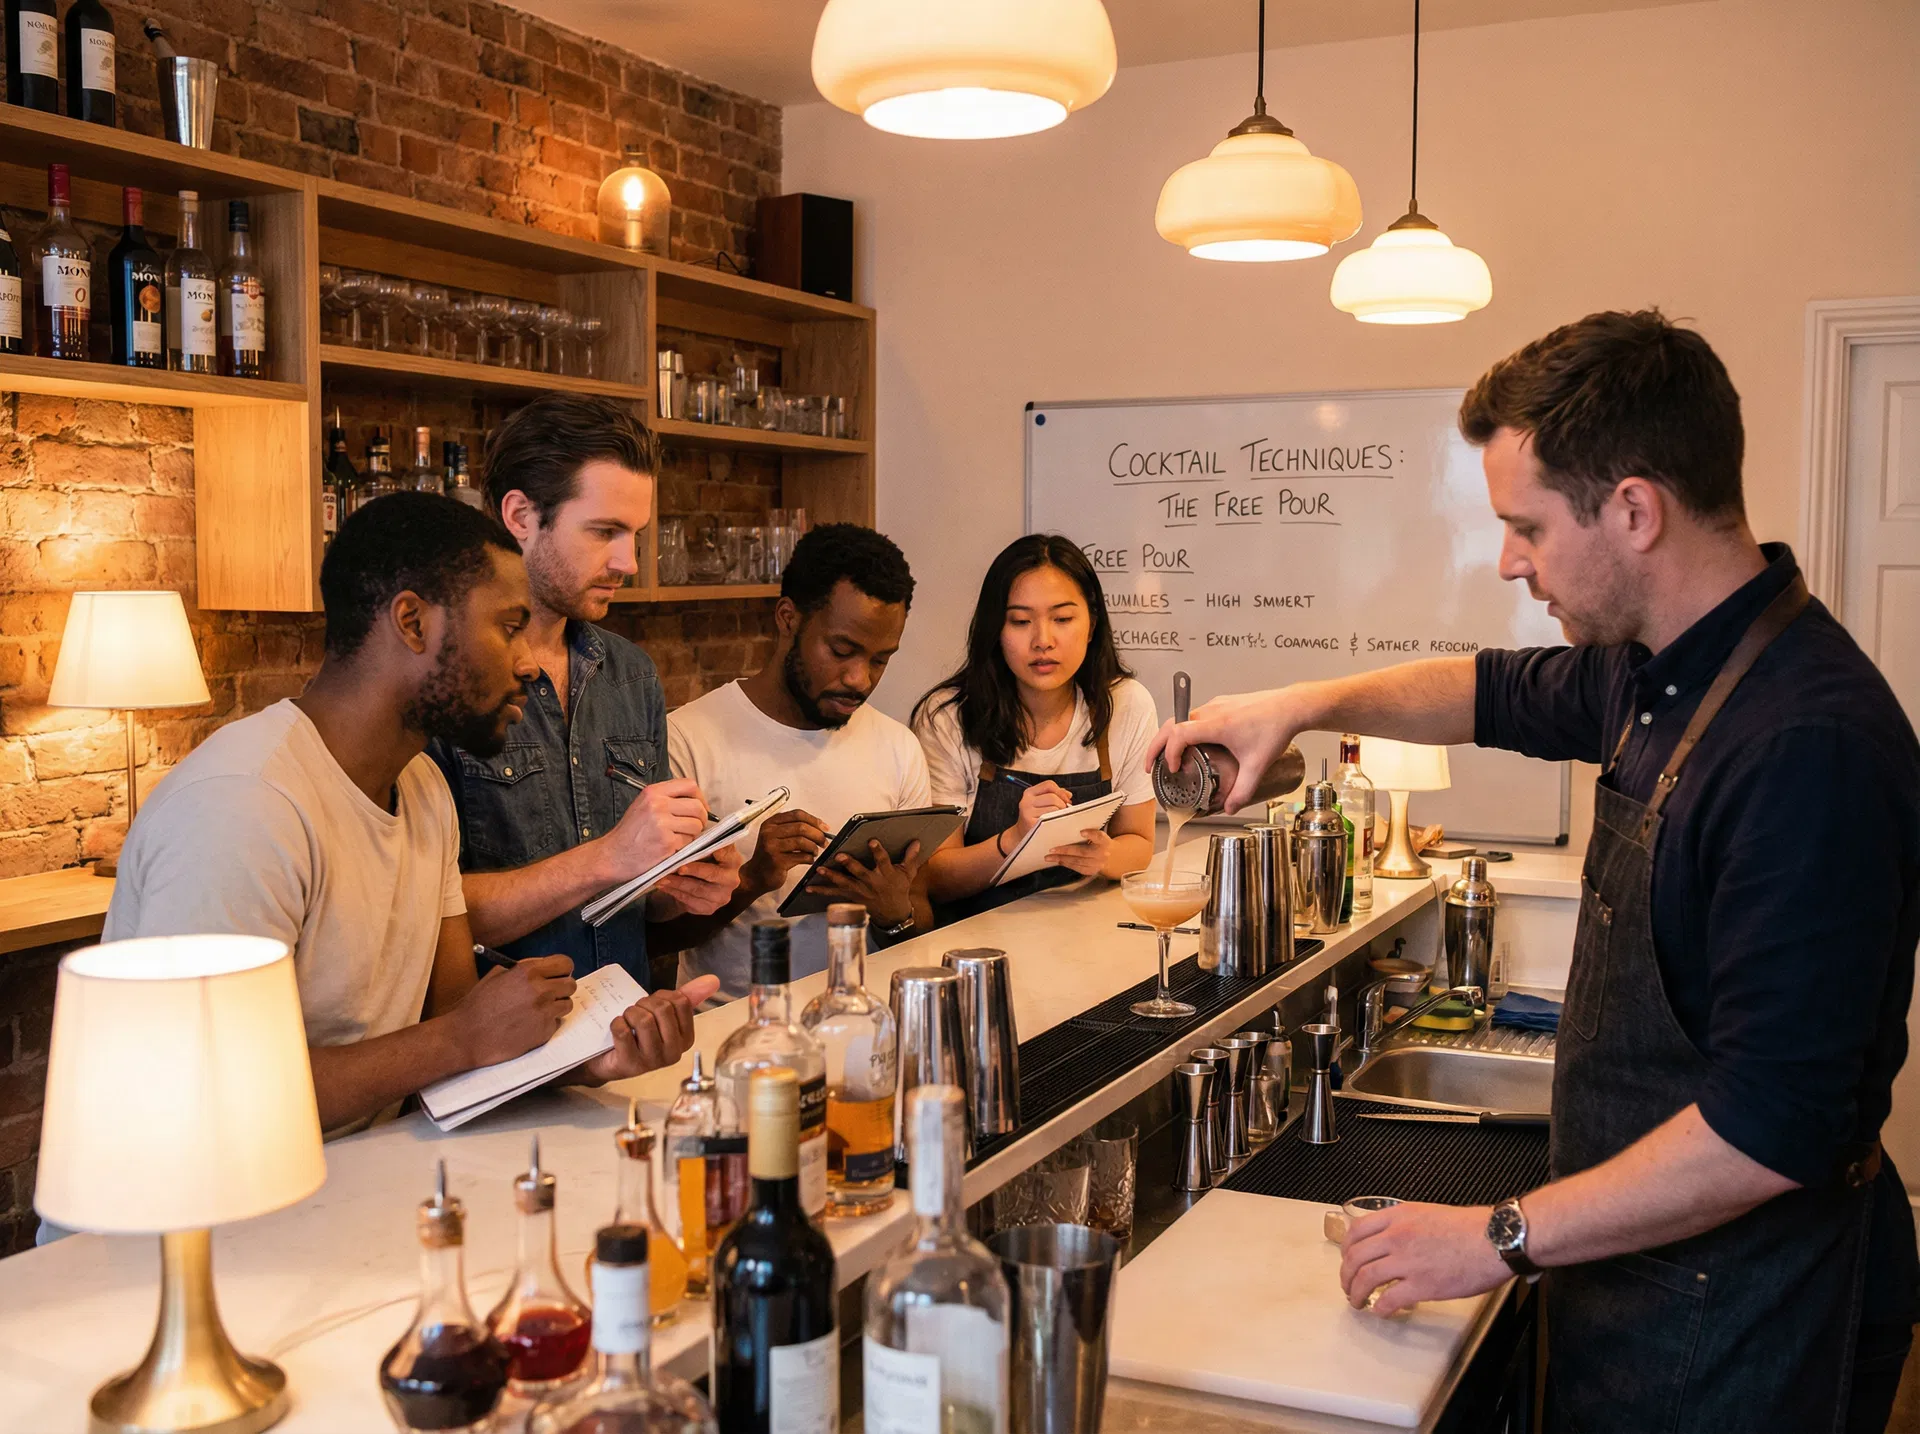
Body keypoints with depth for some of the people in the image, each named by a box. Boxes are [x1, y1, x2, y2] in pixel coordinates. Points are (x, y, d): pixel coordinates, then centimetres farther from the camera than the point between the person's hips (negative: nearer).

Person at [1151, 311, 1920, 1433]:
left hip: (1741, 1313, -8)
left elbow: (1773, 1128, -30)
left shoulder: (1812, 746, -30)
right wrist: (1305, 704, 15)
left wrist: (1507, 1238, -23)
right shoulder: (1658, 673, 0)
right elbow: (1509, 694, 23)